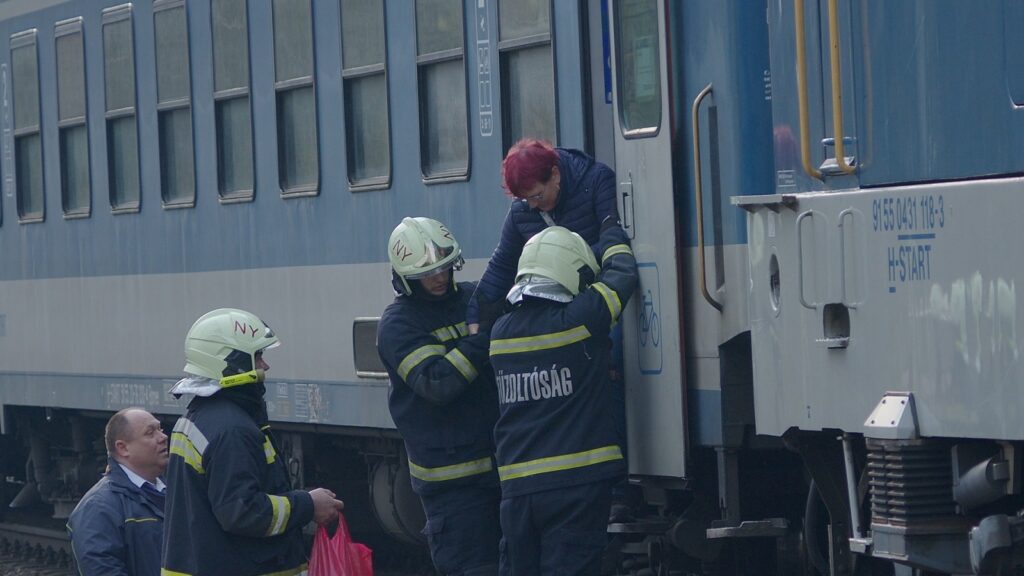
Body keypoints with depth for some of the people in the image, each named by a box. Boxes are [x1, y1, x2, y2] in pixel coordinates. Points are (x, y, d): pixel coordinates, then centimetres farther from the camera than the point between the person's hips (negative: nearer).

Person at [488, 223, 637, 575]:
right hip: (576, 480, -5)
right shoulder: (580, 321, -9)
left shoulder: (500, 332, 6)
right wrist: (612, 235, 26)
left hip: (517, 488, 5)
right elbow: (622, 274, 6)